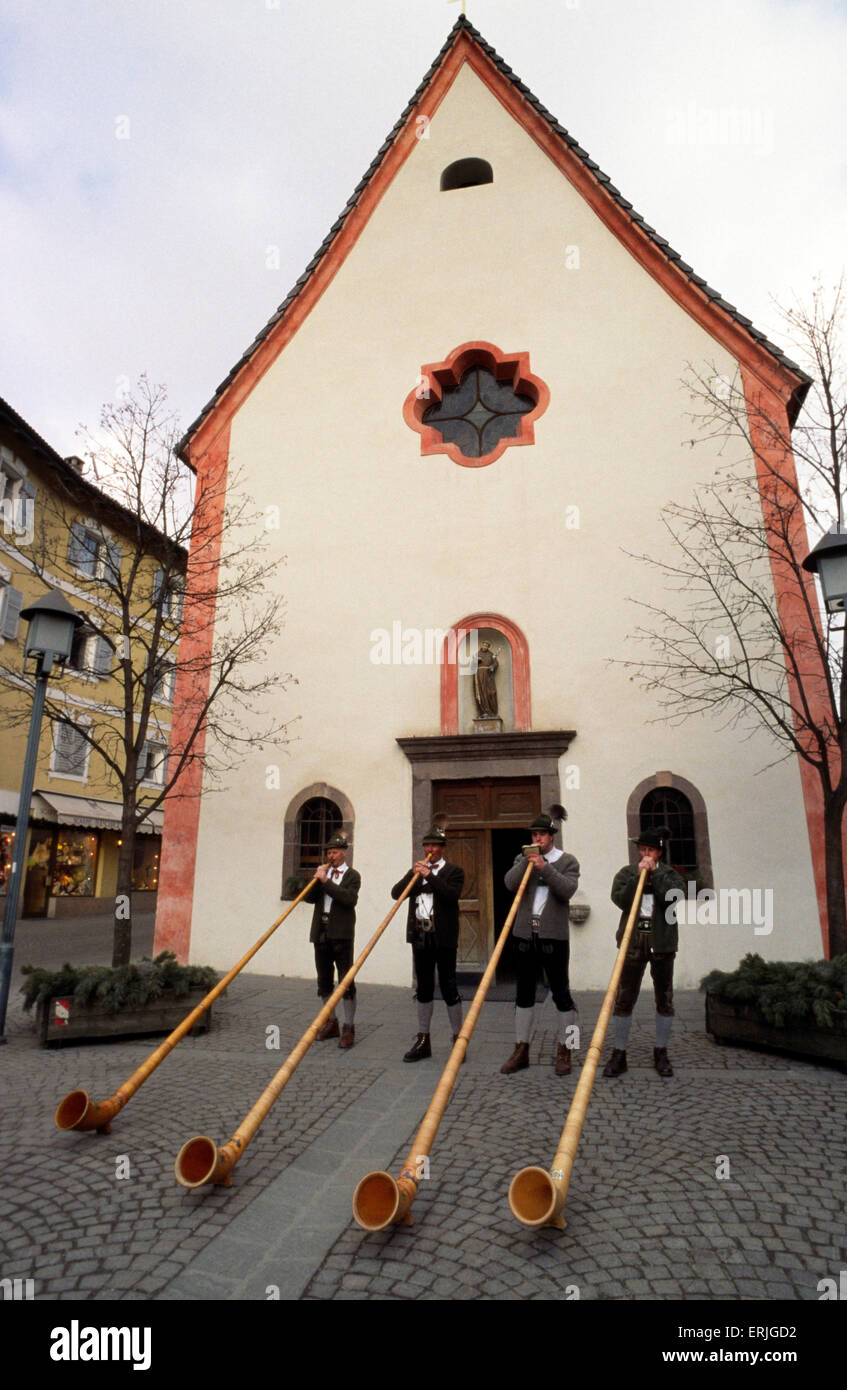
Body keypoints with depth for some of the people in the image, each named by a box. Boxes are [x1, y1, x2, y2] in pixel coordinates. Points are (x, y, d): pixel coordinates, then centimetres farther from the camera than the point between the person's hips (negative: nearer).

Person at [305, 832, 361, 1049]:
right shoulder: (322, 872, 15)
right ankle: (331, 1023, 27)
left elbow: (349, 899, -18)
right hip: (320, 933, 6)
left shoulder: (352, 876, 0)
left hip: (341, 933, -5)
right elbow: (309, 897, 8)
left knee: (346, 981, -5)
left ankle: (348, 1028, 2)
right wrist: (317, 879, -7)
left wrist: (326, 881, -18)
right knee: (324, 980, 14)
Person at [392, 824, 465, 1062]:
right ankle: (423, 1040, 20)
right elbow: (396, 893, 5)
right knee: (424, 988, 12)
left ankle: (458, 1040, 11)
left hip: (444, 937, -4)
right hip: (420, 937, 5)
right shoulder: (416, 870, 16)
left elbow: (452, 895, -17)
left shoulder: (454, 871, 1)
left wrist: (429, 875, -18)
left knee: (448, 987, -1)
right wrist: (412, 874, -8)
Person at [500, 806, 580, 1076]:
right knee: (523, 993, 9)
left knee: (560, 992, 1)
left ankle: (564, 1051, 15)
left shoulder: (567, 861, 4)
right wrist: (528, 861, -14)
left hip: (554, 935, -3)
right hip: (526, 933, 3)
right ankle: (521, 1051, 20)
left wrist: (545, 867, -20)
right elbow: (510, 883, -5)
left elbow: (567, 890, -12)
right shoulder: (523, 860, 12)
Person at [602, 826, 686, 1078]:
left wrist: (655, 873, -12)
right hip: (633, 942, 0)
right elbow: (619, 899, -9)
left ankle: (661, 1053, 23)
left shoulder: (670, 874, 8)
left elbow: (673, 898, -12)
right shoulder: (626, 873, 8)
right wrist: (638, 876, -14)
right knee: (623, 999, -1)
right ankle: (619, 1054, 9)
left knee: (664, 998, 8)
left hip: (662, 942, 1)